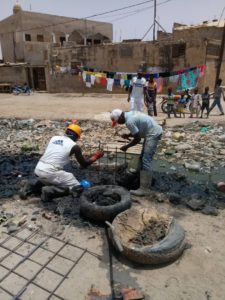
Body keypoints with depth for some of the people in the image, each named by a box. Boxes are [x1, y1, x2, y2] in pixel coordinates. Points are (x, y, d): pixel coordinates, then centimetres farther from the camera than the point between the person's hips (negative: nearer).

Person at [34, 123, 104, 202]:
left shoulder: (54, 138, 13)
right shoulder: (74, 146, -2)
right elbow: (84, 164, 7)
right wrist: (96, 156, 22)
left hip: (38, 169, 7)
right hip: (50, 173, -7)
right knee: (76, 188, 3)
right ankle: (50, 191, -8)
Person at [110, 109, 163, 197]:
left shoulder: (129, 121, -22)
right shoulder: (130, 114, 9)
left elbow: (137, 139, -17)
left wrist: (126, 146, -6)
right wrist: (128, 135, 4)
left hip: (153, 134, -11)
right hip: (153, 132, 11)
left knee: (145, 161, -13)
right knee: (143, 158, 15)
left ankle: (144, 189, -10)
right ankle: (146, 182, 25)